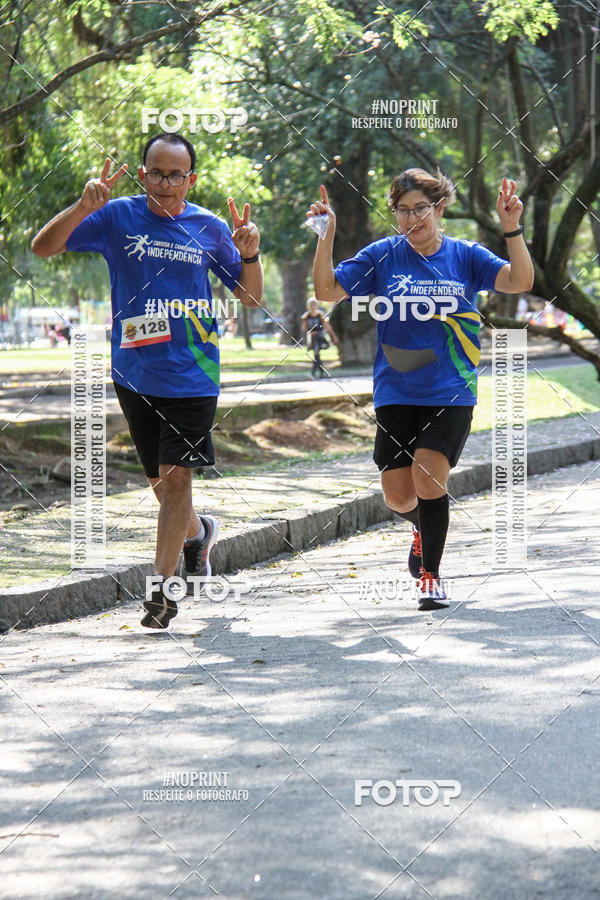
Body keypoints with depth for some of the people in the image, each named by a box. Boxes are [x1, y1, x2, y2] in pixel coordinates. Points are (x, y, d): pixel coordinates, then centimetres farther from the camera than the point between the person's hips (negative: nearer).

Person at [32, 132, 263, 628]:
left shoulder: (209, 228, 3)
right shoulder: (117, 216, -1)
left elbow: (251, 297, 9)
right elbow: (43, 247, -8)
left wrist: (250, 253, -11)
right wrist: (83, 206, -25)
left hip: (192, 375, -1)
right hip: (135, 373, 1)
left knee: (175, 478, -8)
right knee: (160, 481, 12)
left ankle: (162, 587, 1)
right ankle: (197, 532, 43)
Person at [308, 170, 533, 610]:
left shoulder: (465, 256, 0)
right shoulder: (382, 256, 1)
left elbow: (520, 281, -11)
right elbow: (327, 290, -4)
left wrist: (512, 228, -24)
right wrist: (327, 234, -16)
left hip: (451, 394, -2)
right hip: (396, 393, 2)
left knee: (428, 478, -17)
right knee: (398, 496, 3)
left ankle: (431, 574, 3)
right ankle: (423, 527, 41)